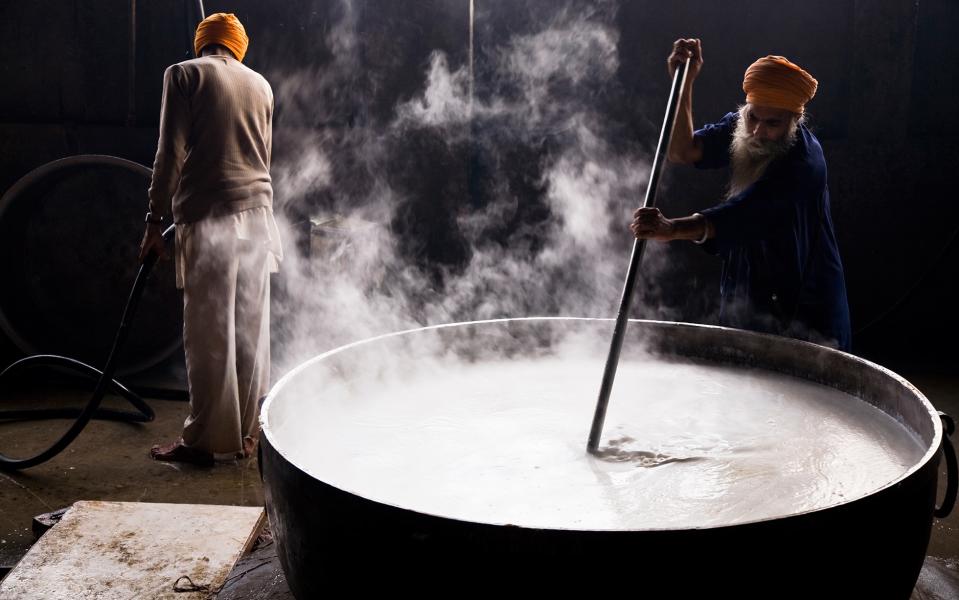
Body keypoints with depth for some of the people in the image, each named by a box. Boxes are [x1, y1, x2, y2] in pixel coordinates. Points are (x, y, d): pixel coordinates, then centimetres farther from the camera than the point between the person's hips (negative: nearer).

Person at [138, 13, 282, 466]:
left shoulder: (183, 74, 2)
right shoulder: (260, 85, 16)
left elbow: (171, 153, -5)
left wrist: (156, 220, -1)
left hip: (207, 215, -5)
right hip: (257, 211, 5)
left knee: (209, 333, -3)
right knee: (251, 329, 7)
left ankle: (205, 440, 1)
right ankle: (247, 433, 13)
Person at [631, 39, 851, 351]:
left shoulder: (803, 161, -26)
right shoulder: (739, 128, -2)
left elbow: (745, 212, -39)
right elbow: (682, 152, -12)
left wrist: (674, 229, -53)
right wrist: (684, 84, -23)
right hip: (746, 295, 7)